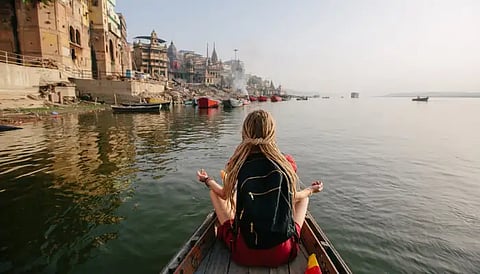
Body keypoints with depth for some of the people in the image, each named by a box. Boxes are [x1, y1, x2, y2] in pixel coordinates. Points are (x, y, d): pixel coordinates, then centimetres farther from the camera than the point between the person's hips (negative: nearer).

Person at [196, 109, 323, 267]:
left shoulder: (237, 165, -15)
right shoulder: (287, 164, -14)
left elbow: (225, 195, 3)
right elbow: (293, 198, 2)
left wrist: (207, 180, 22)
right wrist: (311, 190, 24)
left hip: (244, 254, 0)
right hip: (282, 254, 1)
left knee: (214, 192, 16)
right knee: (303, 197, 22)